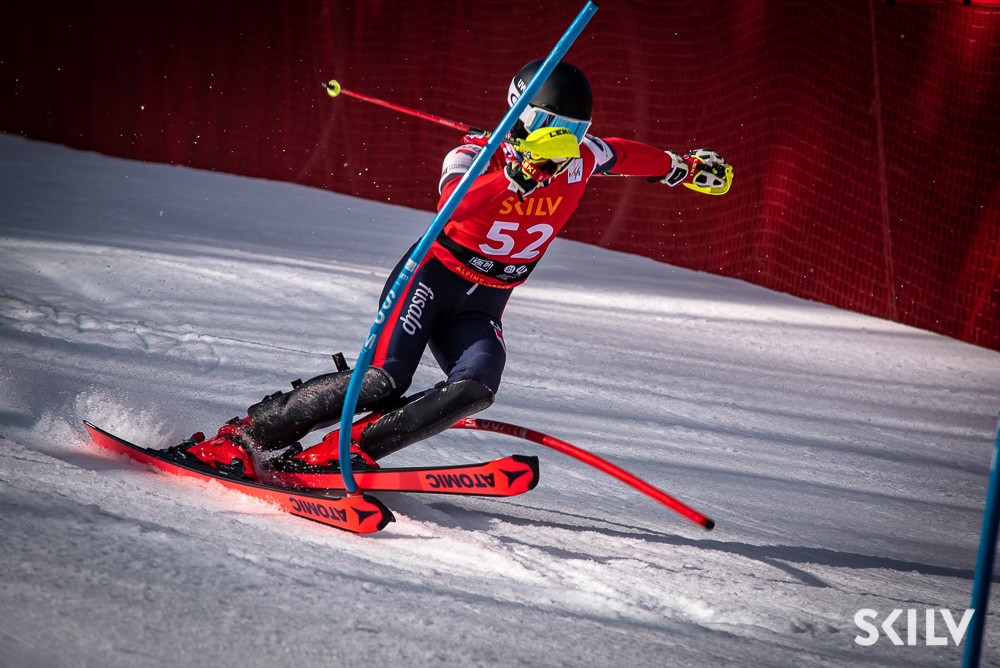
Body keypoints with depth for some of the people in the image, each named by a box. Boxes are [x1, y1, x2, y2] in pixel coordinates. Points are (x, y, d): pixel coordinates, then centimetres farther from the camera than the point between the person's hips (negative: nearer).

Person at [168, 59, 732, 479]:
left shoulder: (581, 160, -3)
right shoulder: (477, 155, -19)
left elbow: (625, 154, 20)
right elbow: (455, 202, -41)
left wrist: (684, 168, 29)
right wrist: (519, 172, -53)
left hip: (480, 309, 5)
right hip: (430, 279, -5)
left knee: (475, 388, -26)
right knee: (384, 380, -25)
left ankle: (337, 455, -23)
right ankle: (240, 438, -13)